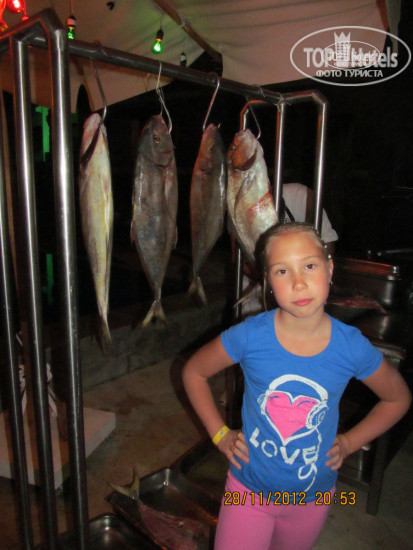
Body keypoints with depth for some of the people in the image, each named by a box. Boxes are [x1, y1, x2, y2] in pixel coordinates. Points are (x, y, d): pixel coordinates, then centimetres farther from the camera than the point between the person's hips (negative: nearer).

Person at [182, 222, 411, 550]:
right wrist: (220, 434, -7)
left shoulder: (353, 347, -19)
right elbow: (194, 372, -5)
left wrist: (349, 442, -3)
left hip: (313, 496, 2)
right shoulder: (250, 336, -23)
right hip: (249, 489, -1)